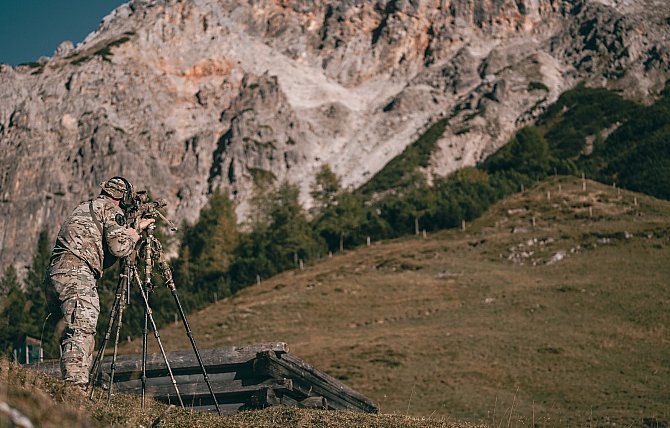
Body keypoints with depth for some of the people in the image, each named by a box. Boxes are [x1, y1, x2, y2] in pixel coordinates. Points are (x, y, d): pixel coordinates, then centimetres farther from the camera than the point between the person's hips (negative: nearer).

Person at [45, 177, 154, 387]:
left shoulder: (84, 208, 32)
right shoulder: (111, 209, 5)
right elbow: (119, 247, -8)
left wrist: (135, 229, 33)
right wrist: (136, 232, 13)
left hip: (54, 274, 9)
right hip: (76, 274, -9)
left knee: (72, 332, 12)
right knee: (82, 331, -18)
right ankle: (76, 385, -31)